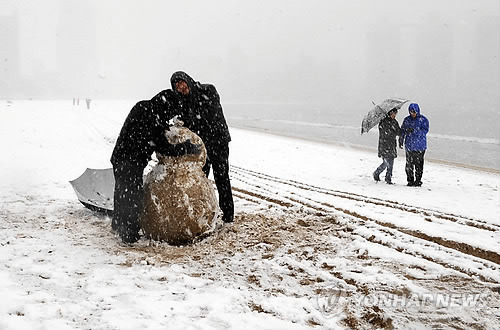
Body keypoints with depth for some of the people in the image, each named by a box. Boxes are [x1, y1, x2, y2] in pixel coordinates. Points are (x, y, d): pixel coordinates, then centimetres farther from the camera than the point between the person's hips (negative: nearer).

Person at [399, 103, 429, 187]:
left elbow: (425, 130, -12)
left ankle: (418, 180, 5)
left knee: (418, 164, -3)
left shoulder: (423, 119, -1)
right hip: (409, 145, 3)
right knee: (409, 163, 2)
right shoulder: (407, 120, 12)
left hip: (420, 146, -3)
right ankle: (410, 180, 11)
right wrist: (401, 140, 10)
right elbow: (402, 130, 18)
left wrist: (414, 130, -22)